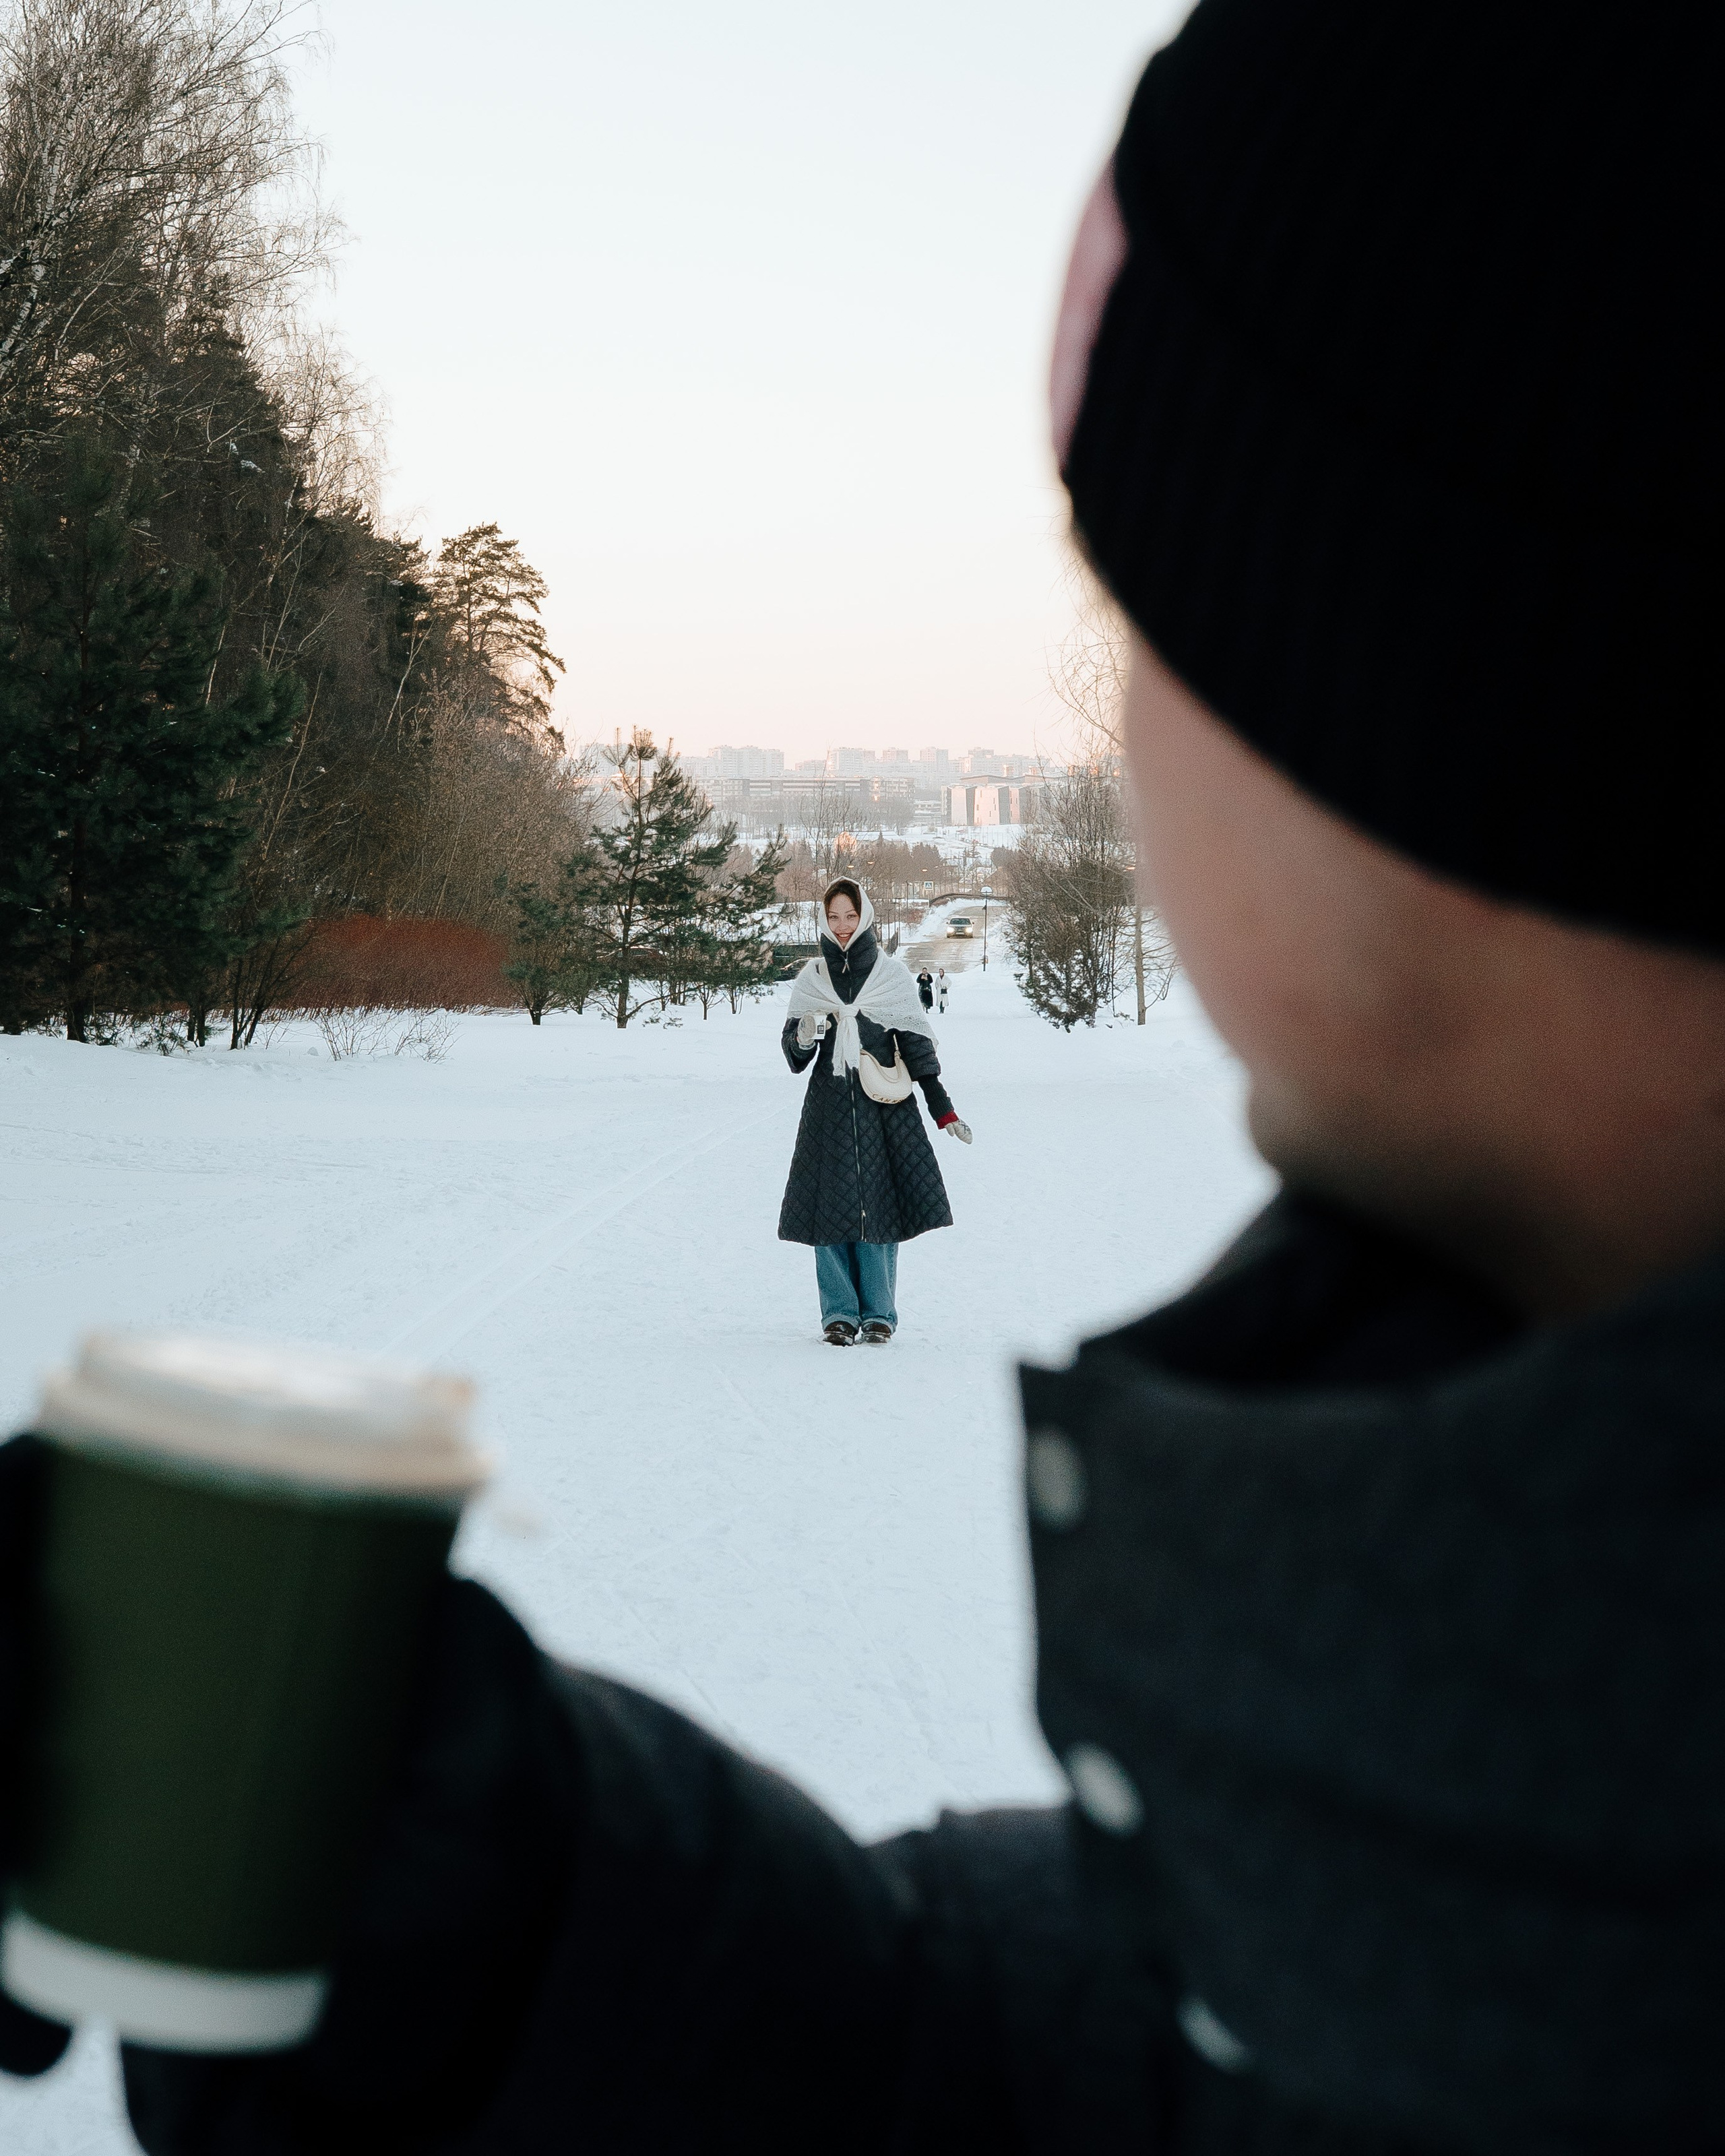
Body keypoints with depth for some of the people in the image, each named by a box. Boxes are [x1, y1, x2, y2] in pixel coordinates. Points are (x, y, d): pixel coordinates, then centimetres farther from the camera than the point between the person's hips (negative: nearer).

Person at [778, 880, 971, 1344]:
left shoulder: (893, 975, 4)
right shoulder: (811, 979, 9)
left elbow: (918, 1045, 4)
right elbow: (794, 1056, 7)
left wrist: (943, 1110, 1)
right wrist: (804, 1040, -17)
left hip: (884, 1106, -1)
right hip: (829, 1107, 1)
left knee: (879, 1205, -2)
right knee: (831, 1207, -2)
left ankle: (878, 1313, 8)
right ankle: (839, 1313, 8)